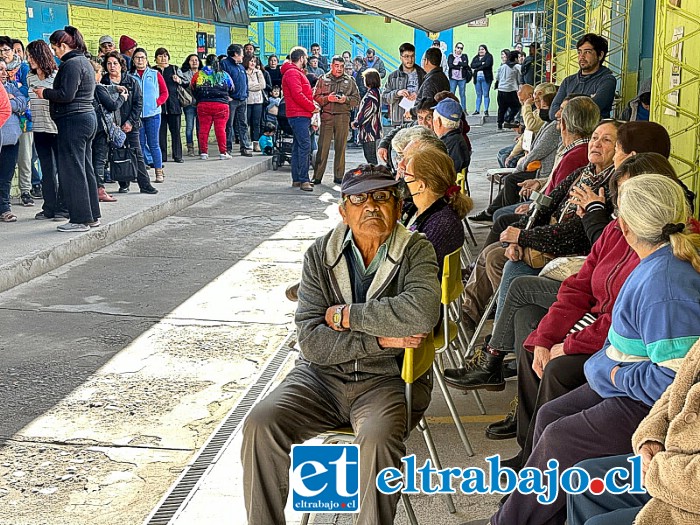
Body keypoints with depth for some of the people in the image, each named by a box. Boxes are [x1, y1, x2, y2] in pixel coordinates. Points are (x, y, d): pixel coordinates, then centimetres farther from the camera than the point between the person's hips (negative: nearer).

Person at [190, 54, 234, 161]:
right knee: (220, 129, 0)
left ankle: (203, 152, 7)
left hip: (203, 105, 1)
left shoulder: (198, 75, 4)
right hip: (221, 104, -1)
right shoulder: (224, 75, 3)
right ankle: (223, 152, 0)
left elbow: (193, 90, 12)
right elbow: (231, 90, 14)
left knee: (204, 129, 6)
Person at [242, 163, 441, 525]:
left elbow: (421, 313, -26)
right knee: (260, 424, -19)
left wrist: (345, 315, -17)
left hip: (387, 378, -2)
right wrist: (381, 339, -18)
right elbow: (310, 340, -8)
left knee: (378, 437, -33)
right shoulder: (321, 254, 1)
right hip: (321, 375, 3)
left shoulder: (415, 251, -4)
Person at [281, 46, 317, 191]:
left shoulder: (297, 72, 23)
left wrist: (312, 105, 8)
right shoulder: (292, 73, -11)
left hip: (301, 115, 11)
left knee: (298, 146, 12)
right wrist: (312, 107, -12)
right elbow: (297, 95, -20)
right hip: (299, 115, -11)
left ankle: (296, 179, 17)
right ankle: (303, 180, -17)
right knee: (305, 146, -15)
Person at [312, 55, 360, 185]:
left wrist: (346, 99, -9)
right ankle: (317, 176, -2)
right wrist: (327, 98, -11)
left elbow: (357, 99, 9)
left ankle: (339, 176, 11)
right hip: (327, 116, -1)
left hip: (343, 117, 1)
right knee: (323, 147, -5)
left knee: (340, 147, 4)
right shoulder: (323, 80, 10)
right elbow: (315, 98, 5)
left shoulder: (349, 81, 12)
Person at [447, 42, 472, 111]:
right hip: (453, 78, -1)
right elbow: (450, 65, -8)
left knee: (462, 94, 3)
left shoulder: (464, 56, 11)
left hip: (462, 78, 1)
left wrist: (456, 63, -7)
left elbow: (466, 64, -7)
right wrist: (460, 66, -11)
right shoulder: (451, 56, 8)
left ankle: (464, 109, 8)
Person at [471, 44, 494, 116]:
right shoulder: (476, 57, 18)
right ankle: (477, 110, 10)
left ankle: (486, 110, -4)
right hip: (477, 78, 4)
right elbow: (472, 65, 1)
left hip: (486, 78, -4)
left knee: (486, 94, -5)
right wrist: (481, 63, -13)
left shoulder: (489, 56, 4)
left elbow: (487, 64, -12)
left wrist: (476, 69, -6)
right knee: (478, 95, 7)